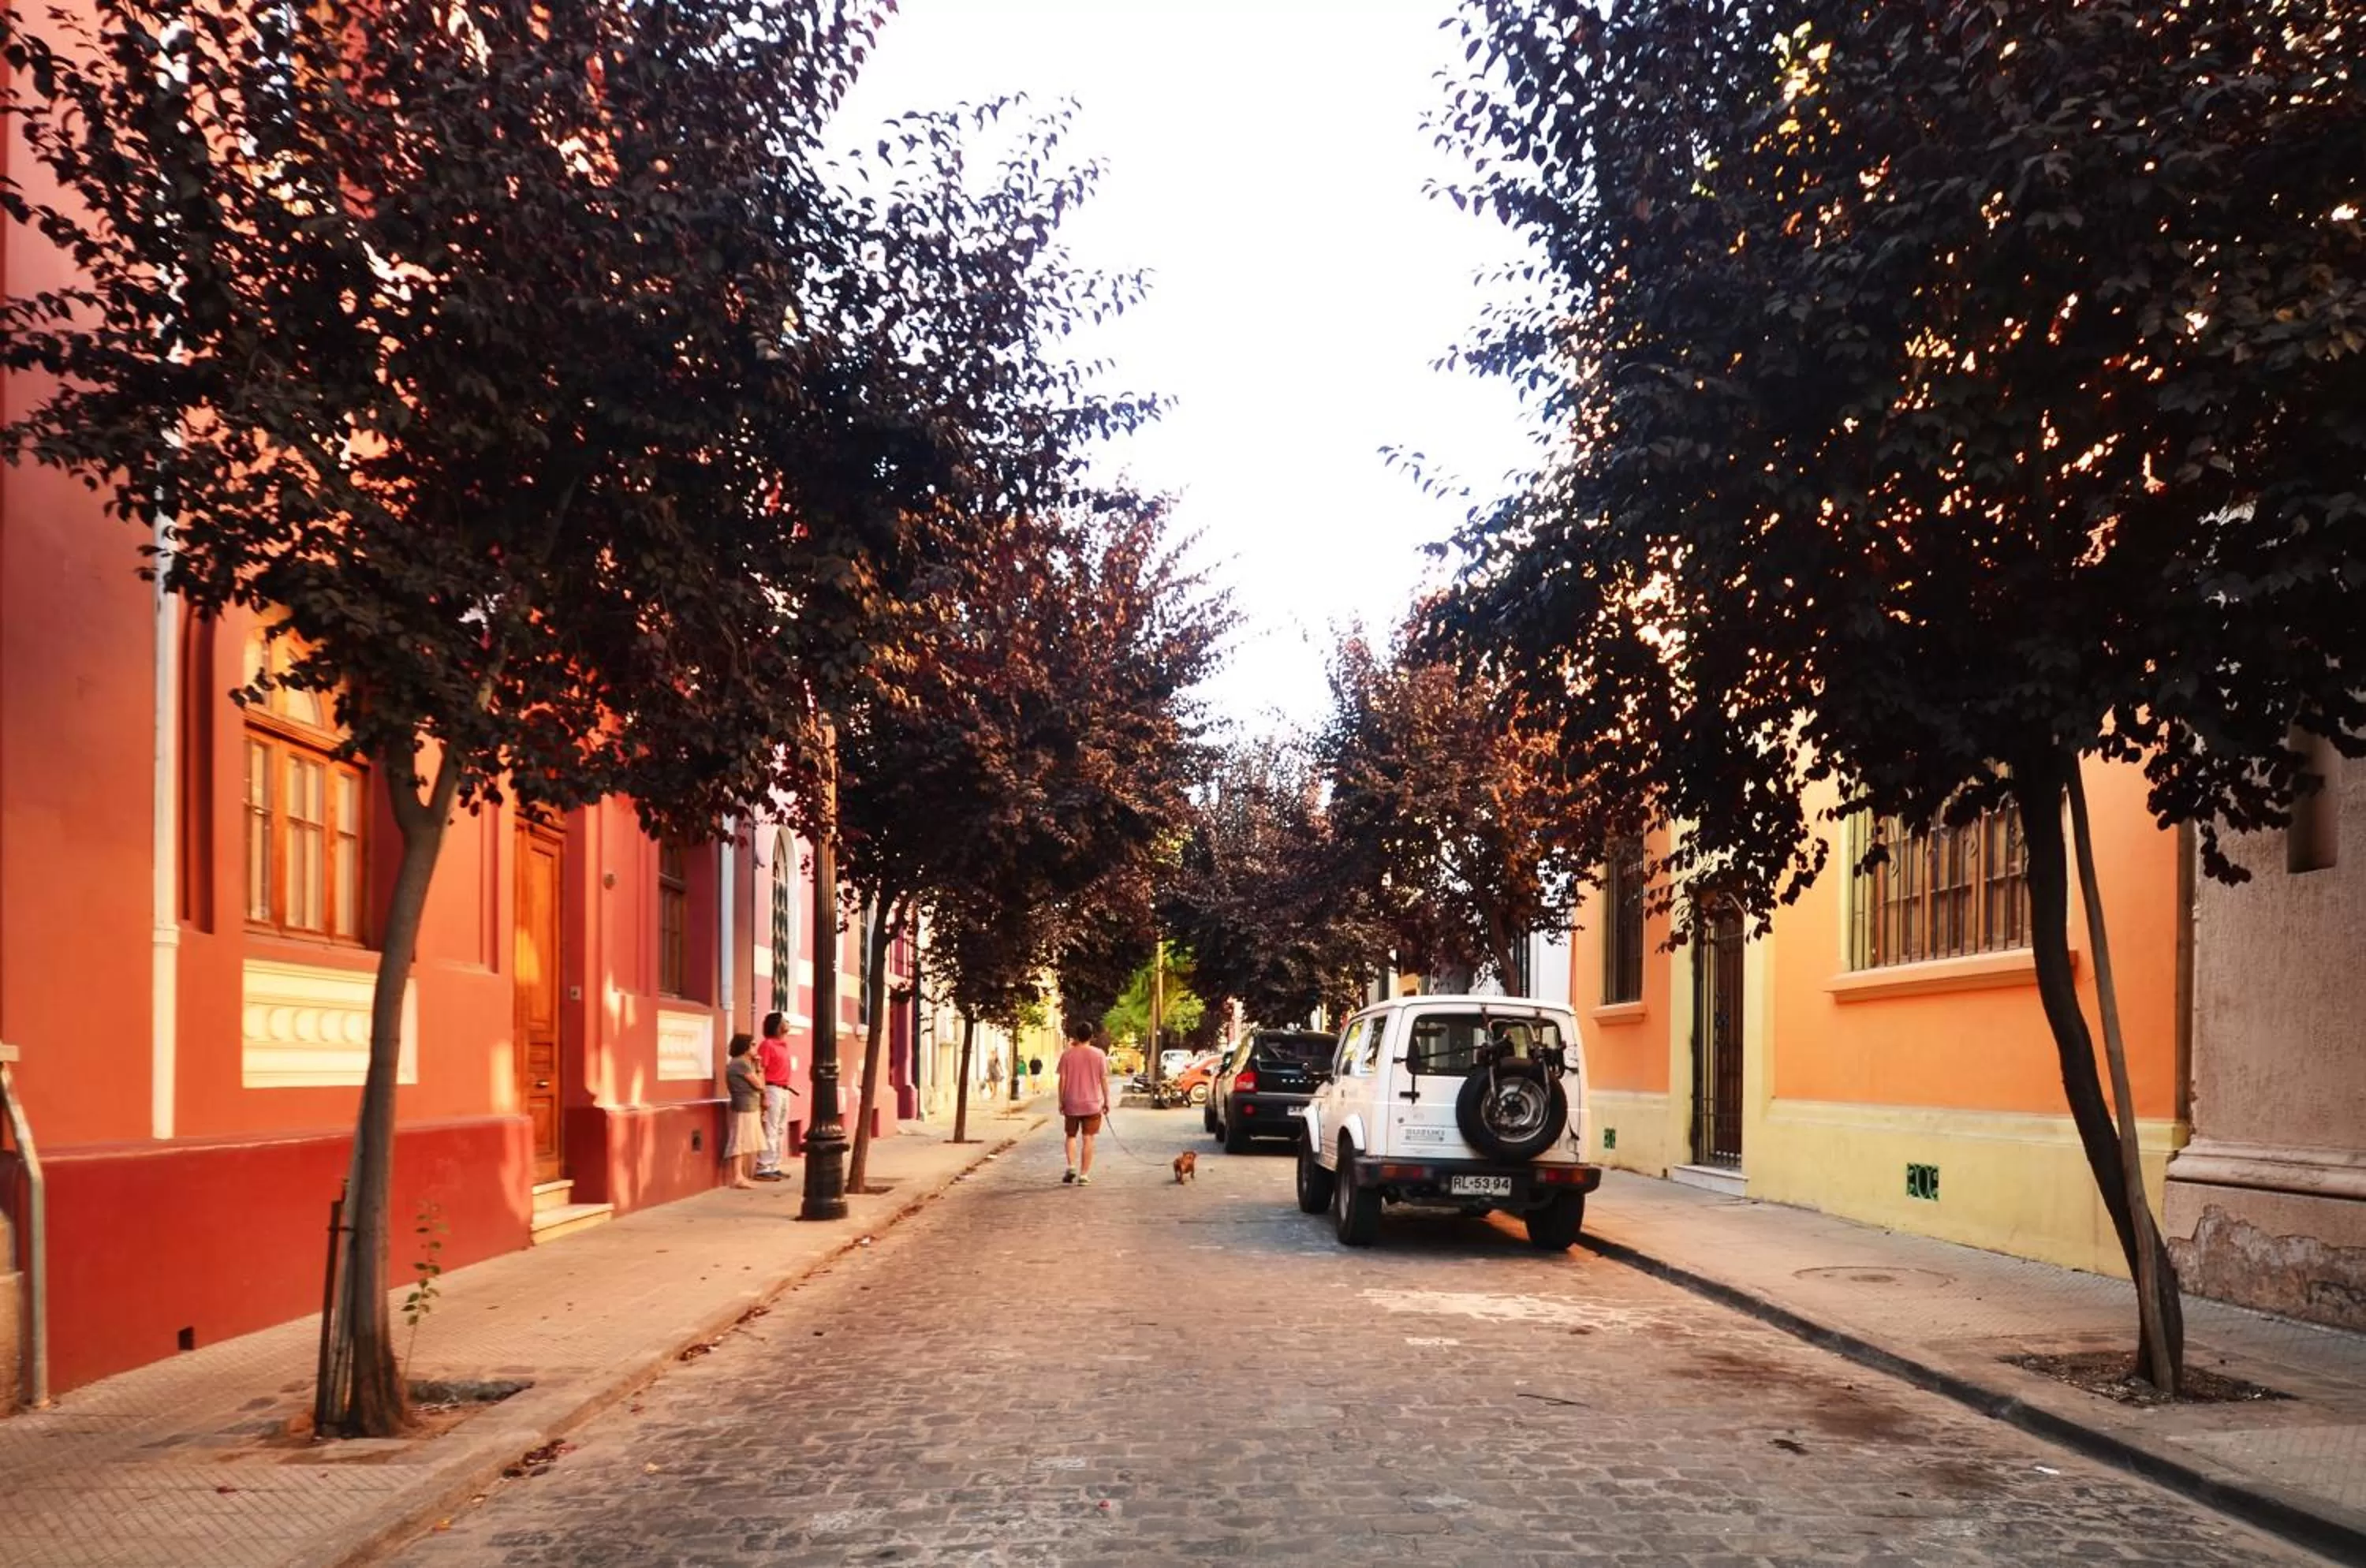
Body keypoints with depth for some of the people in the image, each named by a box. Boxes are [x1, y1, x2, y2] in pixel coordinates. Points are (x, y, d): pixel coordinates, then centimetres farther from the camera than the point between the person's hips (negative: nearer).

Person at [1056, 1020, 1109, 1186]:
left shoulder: (1067, 1054, -3)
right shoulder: (1098, 1054, -3)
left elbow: (1062, 1080, -3)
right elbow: (1104, 1079, -3)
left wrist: (1061, 1102, 5)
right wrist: (1106, 1101, 5)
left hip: (1071, 1104, 1)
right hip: (1092, 1104, -1)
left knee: (1071, 1135, 16)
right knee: (1088, 1138, 3)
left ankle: (1071, 1166, -2)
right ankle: (1084, 1175, 1)